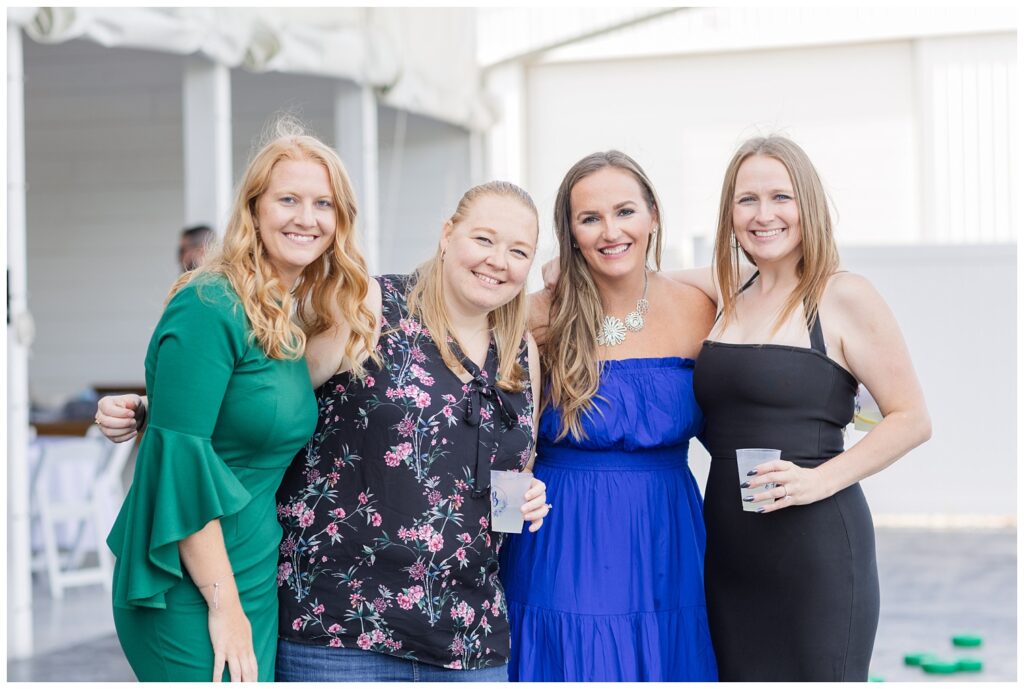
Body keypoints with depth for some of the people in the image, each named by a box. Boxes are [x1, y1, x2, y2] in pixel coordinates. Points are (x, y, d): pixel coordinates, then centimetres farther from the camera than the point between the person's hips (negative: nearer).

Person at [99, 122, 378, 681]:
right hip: (189, 593, -8)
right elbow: (179, 457, -19)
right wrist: (225, 605, -18)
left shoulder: (299, 319, 9)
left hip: (258, 583, 8)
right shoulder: (210, 308, -15)